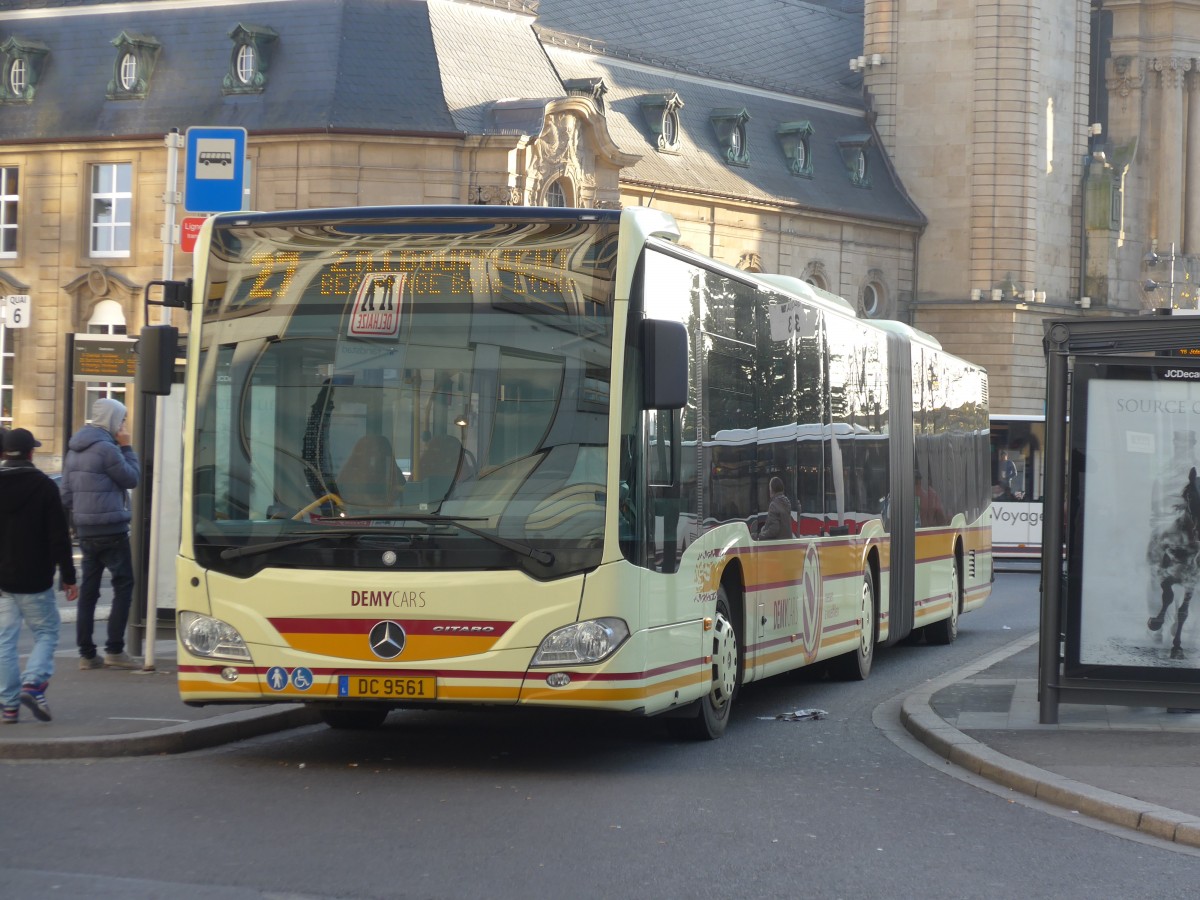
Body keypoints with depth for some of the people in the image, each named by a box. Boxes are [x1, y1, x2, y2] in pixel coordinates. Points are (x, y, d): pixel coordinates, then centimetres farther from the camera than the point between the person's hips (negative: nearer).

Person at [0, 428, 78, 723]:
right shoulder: (44, 486, -7)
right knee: (46, 632, 9)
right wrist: (68, 576, -3)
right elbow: (58, 536, -8)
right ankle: (33, 683, -13)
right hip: (35, 579, -3)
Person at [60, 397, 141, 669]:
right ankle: (115, 650, -6)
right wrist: (126, 448, -1)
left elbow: (66, 492, 16)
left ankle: (86, 653, 10)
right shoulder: (106, 448, -15)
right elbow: (132, 478, -8)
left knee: (89, 589, 9)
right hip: (111, 530, -8)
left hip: (85, 531, 8)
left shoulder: (75, 448, 13)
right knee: (123, 586, -2)